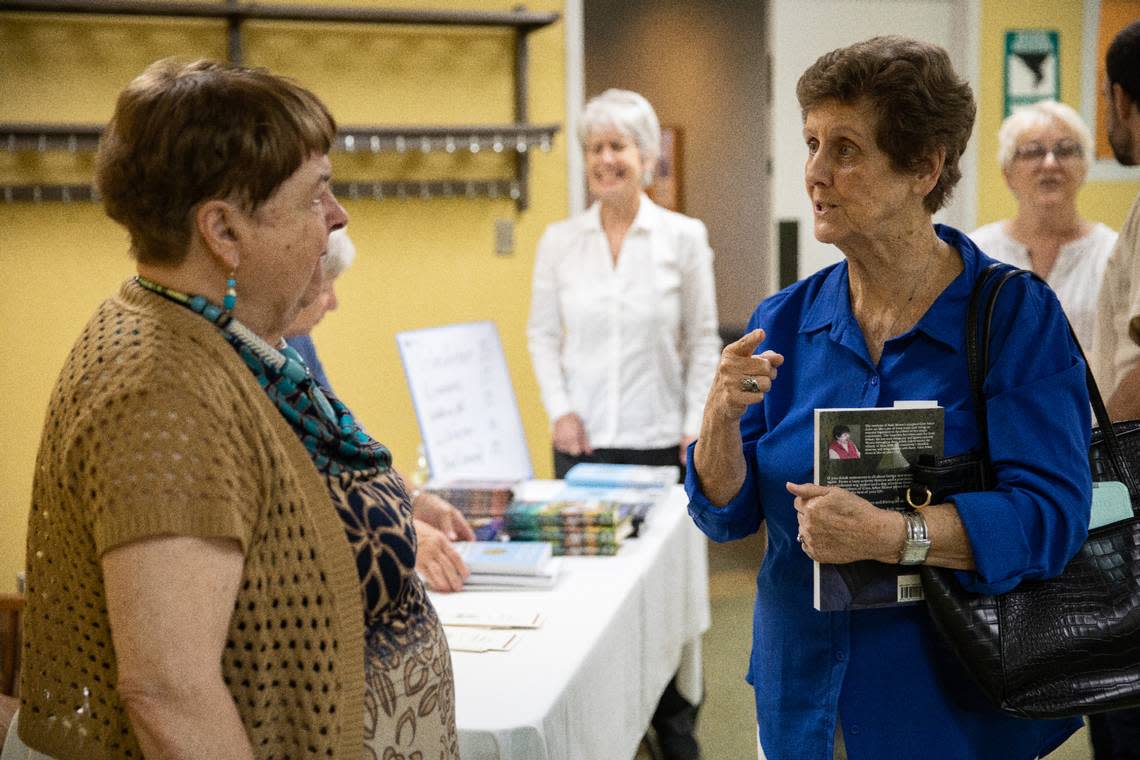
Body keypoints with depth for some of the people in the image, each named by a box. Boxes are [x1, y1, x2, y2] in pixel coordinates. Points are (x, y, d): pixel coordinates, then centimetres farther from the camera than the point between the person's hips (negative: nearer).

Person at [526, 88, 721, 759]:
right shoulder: (560, 241, 4)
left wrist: (698, 426, -4)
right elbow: (543, 334, 9)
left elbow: (704, 342, 3)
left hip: (660, 440, -1)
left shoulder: (684, 237, 0)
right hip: (584, 441, 1)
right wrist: (559, 408, -4)